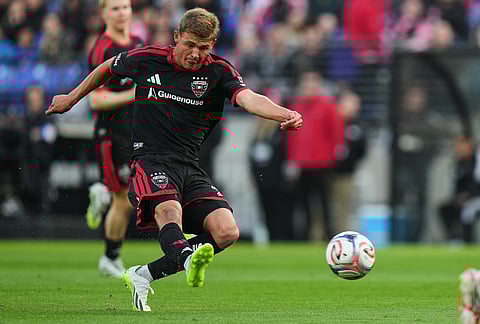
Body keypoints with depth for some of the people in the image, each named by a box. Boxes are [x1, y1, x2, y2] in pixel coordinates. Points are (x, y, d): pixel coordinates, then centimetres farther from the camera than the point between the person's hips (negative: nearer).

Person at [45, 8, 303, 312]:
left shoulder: (219, 71, 1)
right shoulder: (147, 59, 3)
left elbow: (249, 98, -18)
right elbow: (109, 67, 24)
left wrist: (284, 114, -38)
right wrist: (73, 98, 33)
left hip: (190, 167, 3)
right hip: (150, 160, -3)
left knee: (227, 231, -17)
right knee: (169, 209, -35)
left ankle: (144, 275, -9)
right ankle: (190, 259, -67)